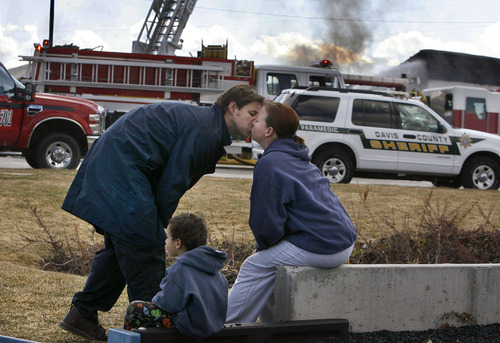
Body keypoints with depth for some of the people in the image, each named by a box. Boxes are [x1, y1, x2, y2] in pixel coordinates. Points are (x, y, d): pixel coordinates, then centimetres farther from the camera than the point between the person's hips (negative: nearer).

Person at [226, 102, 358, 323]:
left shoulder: (269, 164, -13)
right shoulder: (300, 159, 17)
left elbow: (266, 222, -12)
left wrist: (264, 246, 9)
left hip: (319, 249, -10)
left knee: (255, 267, 1)